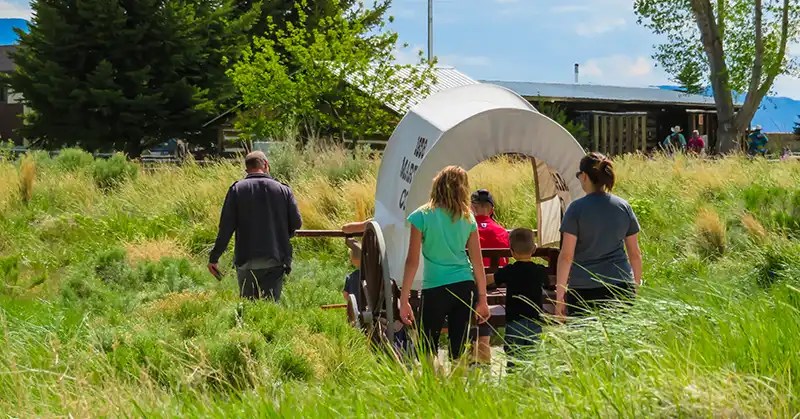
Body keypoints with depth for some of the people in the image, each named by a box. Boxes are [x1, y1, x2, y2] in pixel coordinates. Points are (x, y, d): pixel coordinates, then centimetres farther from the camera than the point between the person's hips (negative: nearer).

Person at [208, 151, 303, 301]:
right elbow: (296, 222, 2)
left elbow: (226, 227, -5)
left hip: (247, 260, 0)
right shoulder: (283, 190, 3)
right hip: (276, 260, 0)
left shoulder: (237, 189, 0)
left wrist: (214, 258, -1)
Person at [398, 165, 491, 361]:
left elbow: (412, 261, -7)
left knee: (429, 349, 4)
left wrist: (404, 300, -4)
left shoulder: (422, 216, -6)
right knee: (458, 348, 7)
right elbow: (477, 262, 5)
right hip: (464, 287, 3)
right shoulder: (467, 218, 3)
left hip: (435, 288, -3)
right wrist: (482, 299, 13)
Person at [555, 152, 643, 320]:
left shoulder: (576, 208, -5)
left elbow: (566, 256, -6)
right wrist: (636, 285, 25)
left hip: (584, 290, -4)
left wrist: (559, 294, -1)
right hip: (622, 286, 4)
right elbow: (635, 254, 14)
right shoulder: (624, 207, 7)